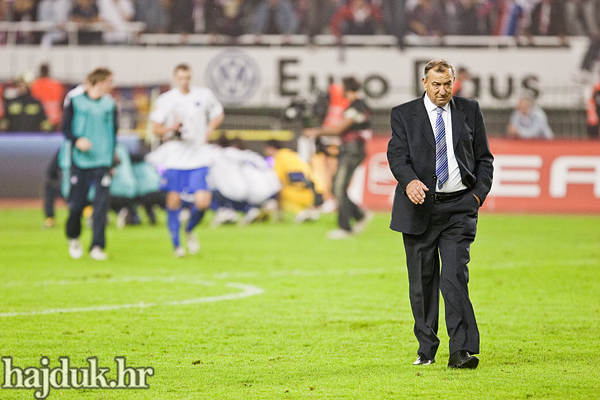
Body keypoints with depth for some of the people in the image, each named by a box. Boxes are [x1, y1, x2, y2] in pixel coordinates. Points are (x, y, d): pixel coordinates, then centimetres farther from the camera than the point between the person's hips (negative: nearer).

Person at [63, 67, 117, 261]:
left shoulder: (110, 104, 9)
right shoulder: (76, 101, 1)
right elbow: (66, 128, 2)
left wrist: (112, 162, 11)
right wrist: (77, 140, -17)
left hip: (103, 163, 2)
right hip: (81, 162, -1)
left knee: (101, 205, -8)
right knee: (76, 205, 2)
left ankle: (97, 246, -3)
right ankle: (73, 239, 28)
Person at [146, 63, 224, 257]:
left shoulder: (204, 95, 3)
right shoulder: (165, 99, 0)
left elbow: (218, 114, 19)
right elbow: (156, 128, 2)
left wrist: (208, 131, 2)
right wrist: (170, 128, -18)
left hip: (198, 157, 1)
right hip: (174, 158, -1)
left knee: (203, 201, -10)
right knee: (173, 201, -1)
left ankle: (189, 230, 20)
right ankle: (176, 245, 13)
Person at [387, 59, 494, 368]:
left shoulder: (469, 111, 9)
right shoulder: (404, 114, 5)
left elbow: (484, 157, 15)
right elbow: (397, 155, -6)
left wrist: (479, 193, 1)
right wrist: (409, 180, -26)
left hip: (459, 207, -1)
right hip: (419, 207, 1)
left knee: (454, 277, -13)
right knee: (422, 282, 7)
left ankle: (462, 351, -17)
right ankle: (426, 349, 20)